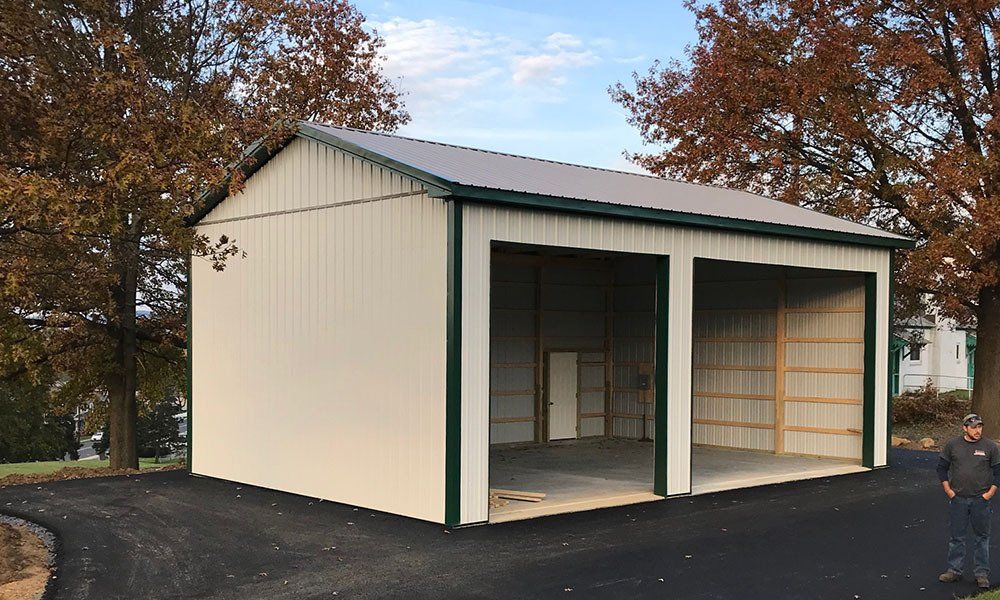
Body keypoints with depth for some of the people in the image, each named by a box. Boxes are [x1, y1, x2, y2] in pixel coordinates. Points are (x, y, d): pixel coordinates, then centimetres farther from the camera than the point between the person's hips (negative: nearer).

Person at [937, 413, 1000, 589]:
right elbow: (942, 468, 8)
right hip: (957, 499, 1)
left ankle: (982, 573, 16)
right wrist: (948, 490, 1)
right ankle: (954, 570, 18)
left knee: (982, 537, 7)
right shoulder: (952, 445, 1)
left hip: (981, 500, -1)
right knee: (957, 536, 8)